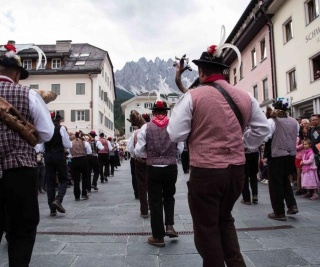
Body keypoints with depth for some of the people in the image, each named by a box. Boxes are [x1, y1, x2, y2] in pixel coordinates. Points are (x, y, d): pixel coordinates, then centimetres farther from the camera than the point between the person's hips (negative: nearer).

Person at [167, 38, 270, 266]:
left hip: (205, 171, -5)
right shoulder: (245, 96, 4)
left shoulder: (193, 96, -10)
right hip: (237, 170, 5)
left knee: (207, 228, 14)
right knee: (224, 219, 28)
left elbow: (175, 134, -9)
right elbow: (263, 128, 12)